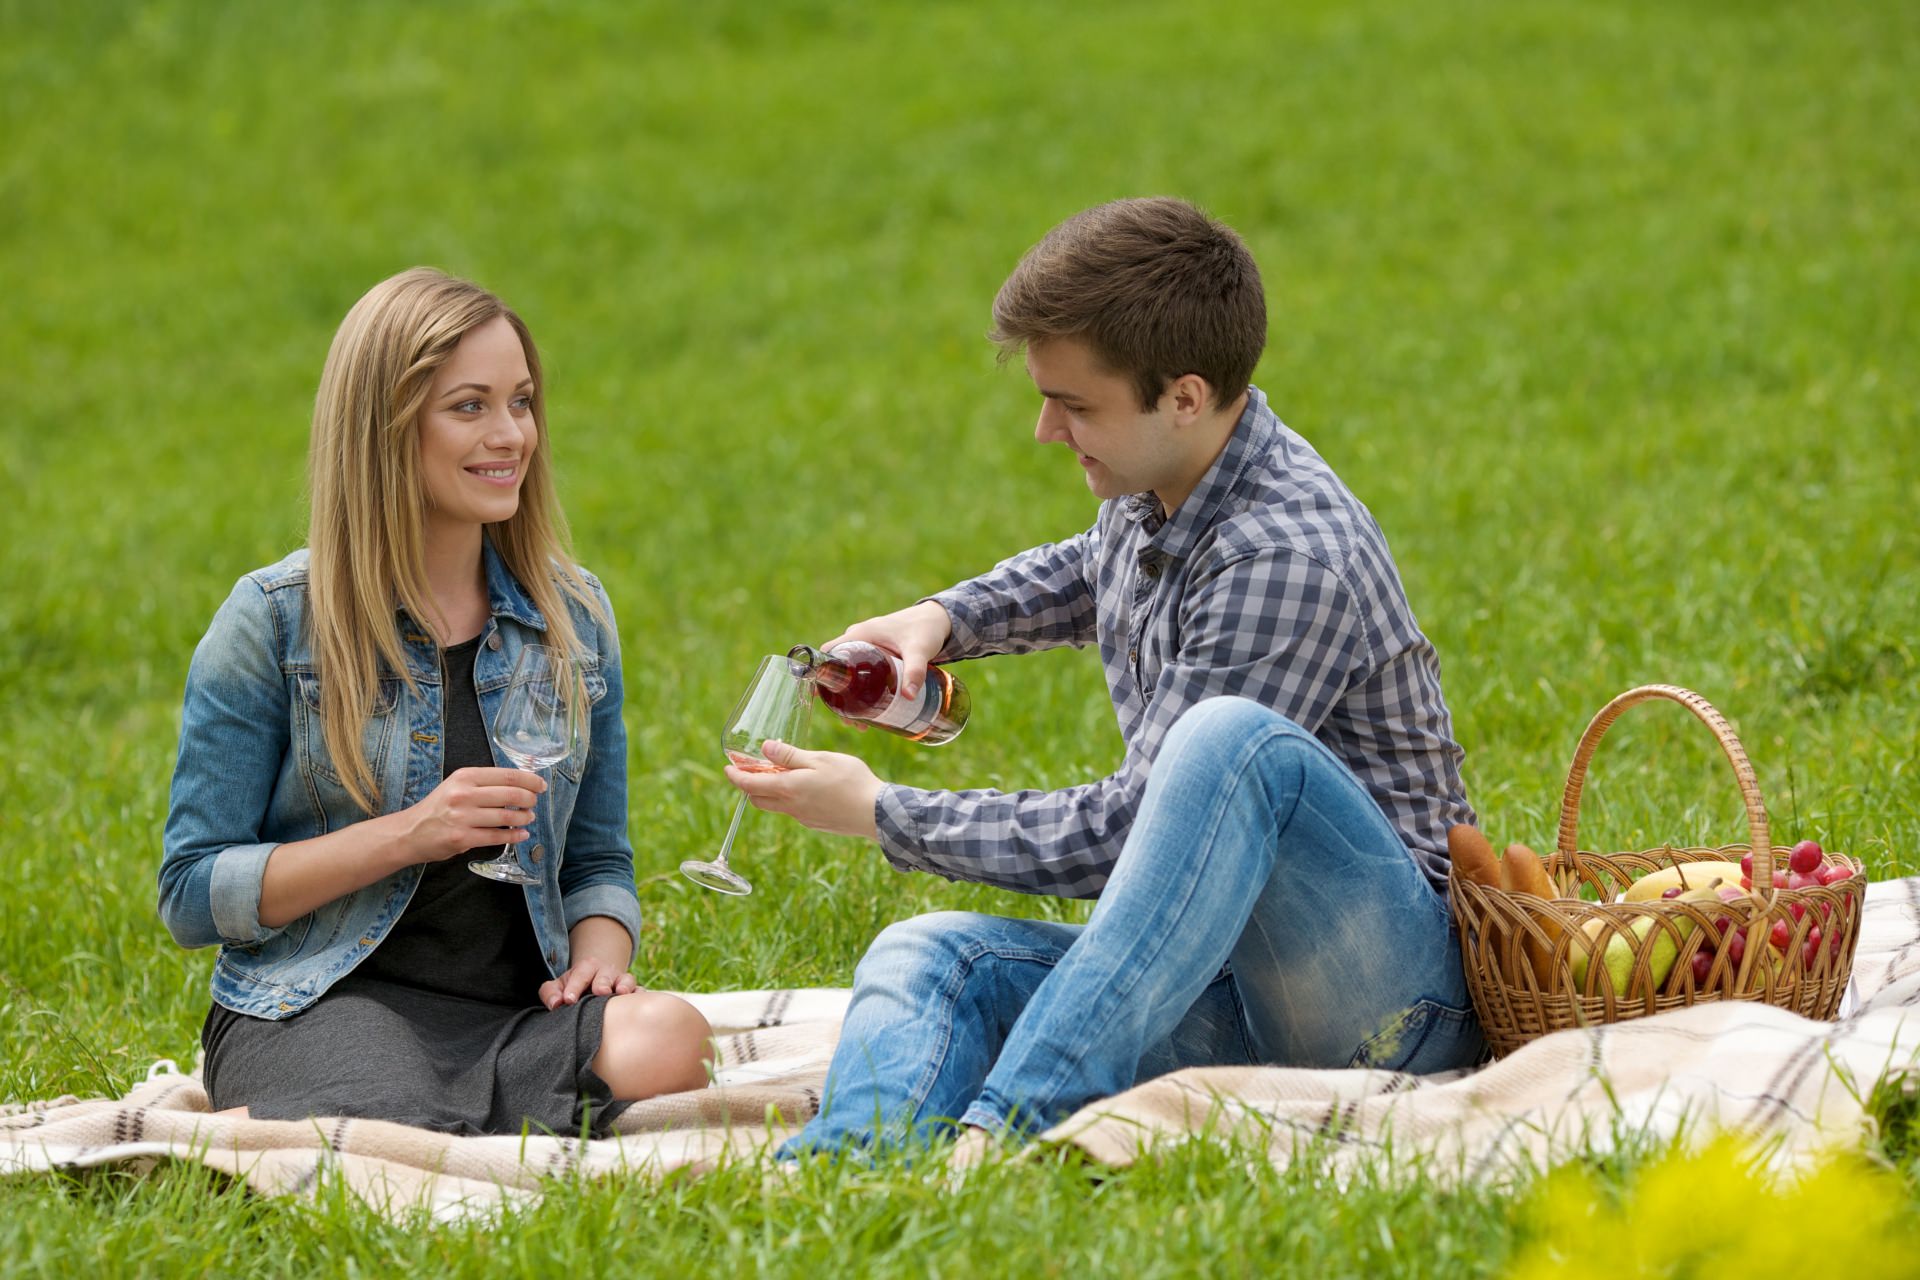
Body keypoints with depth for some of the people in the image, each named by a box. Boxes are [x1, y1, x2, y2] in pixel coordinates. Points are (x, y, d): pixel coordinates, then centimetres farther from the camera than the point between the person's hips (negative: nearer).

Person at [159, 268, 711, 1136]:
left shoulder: (573, 618, 14)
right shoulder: (276, 621, 0)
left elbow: (596, 862, 20)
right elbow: (191, 894, -1)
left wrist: (595, 959, -4)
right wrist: (405, 836, -12)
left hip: (516, 1006, 5)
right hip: (321, 1003, -5)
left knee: (663, 1046, -32)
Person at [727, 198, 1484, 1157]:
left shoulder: (1291, 559, -20)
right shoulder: (1155, 486, 8)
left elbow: (1123, 834, -18)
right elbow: (1089, 572, 36)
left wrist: (882, 815, -8)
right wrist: (947, 619, 17)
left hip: (1395, 983, -8)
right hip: (1228, 990, 8)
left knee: (1231, 738, -35)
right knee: (927, 955, -14)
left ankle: (1010, 1121, -45)